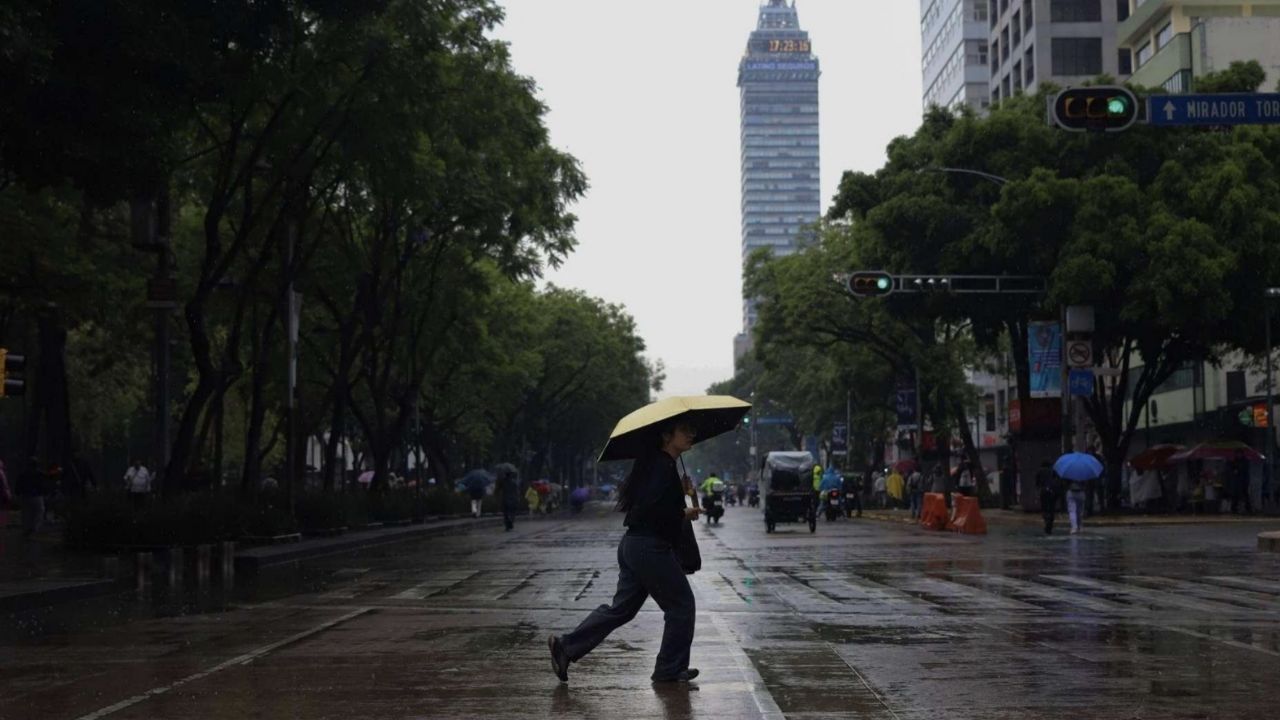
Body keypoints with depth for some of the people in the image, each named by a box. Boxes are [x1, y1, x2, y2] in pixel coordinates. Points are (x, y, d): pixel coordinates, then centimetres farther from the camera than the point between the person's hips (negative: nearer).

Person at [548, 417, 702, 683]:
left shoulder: (654, 463, 16)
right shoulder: (663, 467, -16)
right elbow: (652, 510, -25)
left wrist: (680, 492, 14)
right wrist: (683, 514, -14)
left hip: (632, 544, 10)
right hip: (651, 548, -10)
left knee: (621, 607, 12)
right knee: (681, 606, 3)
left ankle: (566, 646, 9)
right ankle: (671, 669, 11)